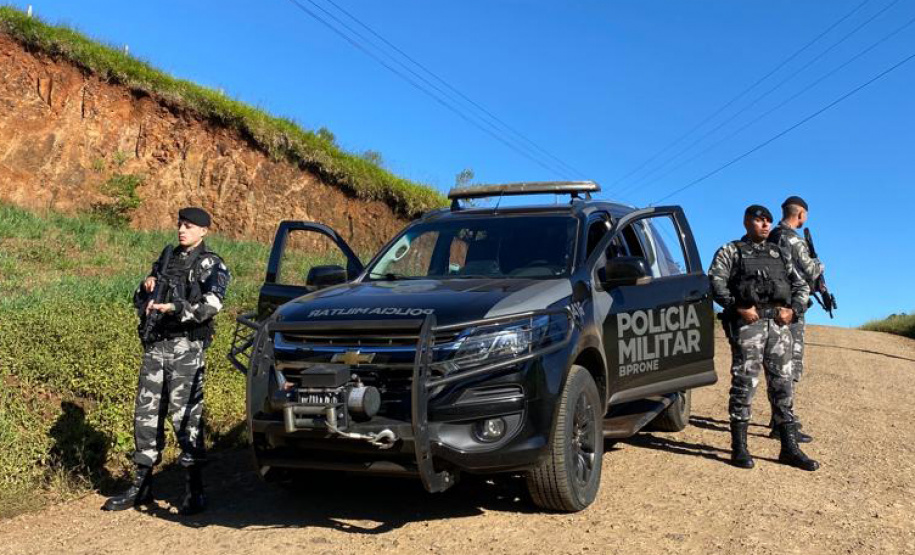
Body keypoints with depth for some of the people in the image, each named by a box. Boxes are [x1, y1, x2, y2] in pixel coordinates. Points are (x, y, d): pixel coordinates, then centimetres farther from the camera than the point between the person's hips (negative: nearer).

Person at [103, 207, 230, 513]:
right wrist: (147, 286, 2)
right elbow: (139, 299, 24)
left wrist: (173, 308, -25)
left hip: (186, 345, -6)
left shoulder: (211, 264, 0)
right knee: (146, 413, 8)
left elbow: (211, 305, -17)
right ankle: (142, 486, 19)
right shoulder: (166, 258, 19)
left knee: (185, 413, -8)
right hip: (155, 344, 6)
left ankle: (195, 490, -1)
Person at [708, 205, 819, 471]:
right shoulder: (730, 252, 9)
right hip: (747, 323, -5)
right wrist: (738, 307, -17)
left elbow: (801, 285, 20)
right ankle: (739, 448, 0)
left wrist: (793, 310, 1)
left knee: (782, 384, 5)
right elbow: (716, 282, -5)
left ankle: (789, 448, 10)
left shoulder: (780, 255, 23)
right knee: (744, 383, -6)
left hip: (779, 323, 5)